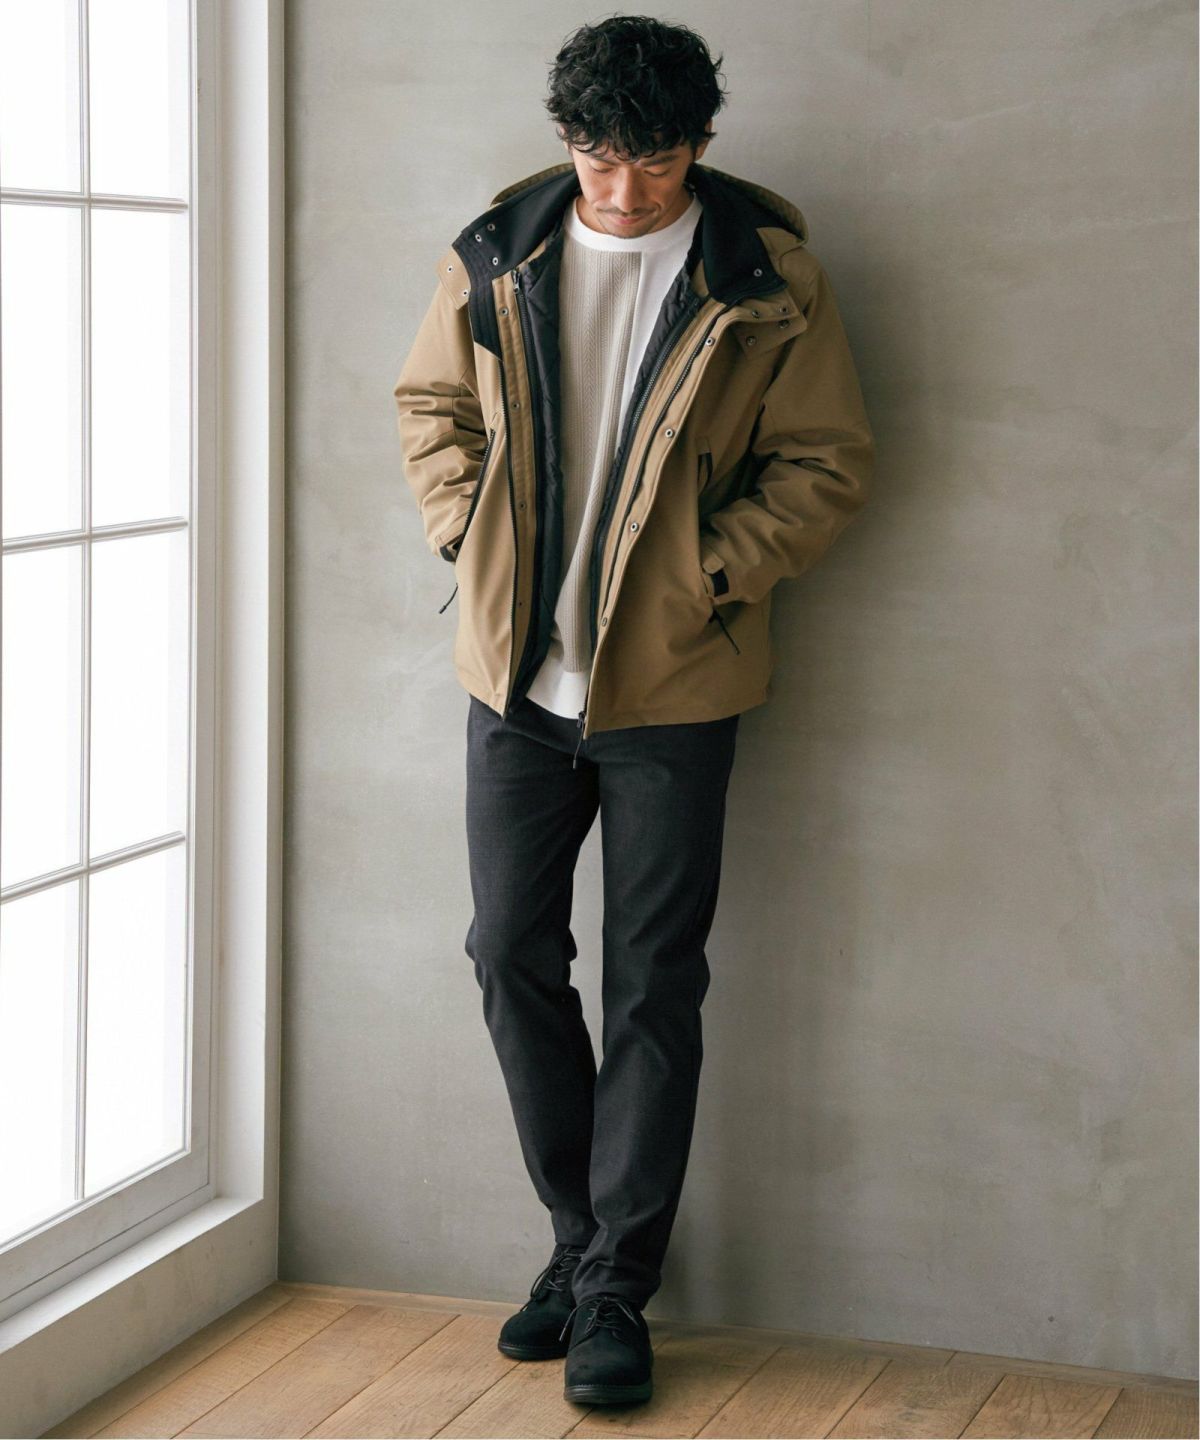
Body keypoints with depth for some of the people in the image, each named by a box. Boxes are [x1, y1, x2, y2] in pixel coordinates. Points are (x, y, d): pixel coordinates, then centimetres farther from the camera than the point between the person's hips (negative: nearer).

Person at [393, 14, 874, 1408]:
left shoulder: (765, 278, -6)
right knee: (513, 957, 8)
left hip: (670, 689, -3)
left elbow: (827, 461, -2)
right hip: (516, 674, 3)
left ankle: (615, 1288, 12)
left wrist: (707, 579, -11)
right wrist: (472, 539, 1)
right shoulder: (496, 257, 1)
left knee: (652, 988, 2)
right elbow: (430, 405, 15)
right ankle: (584, 1235, 26)